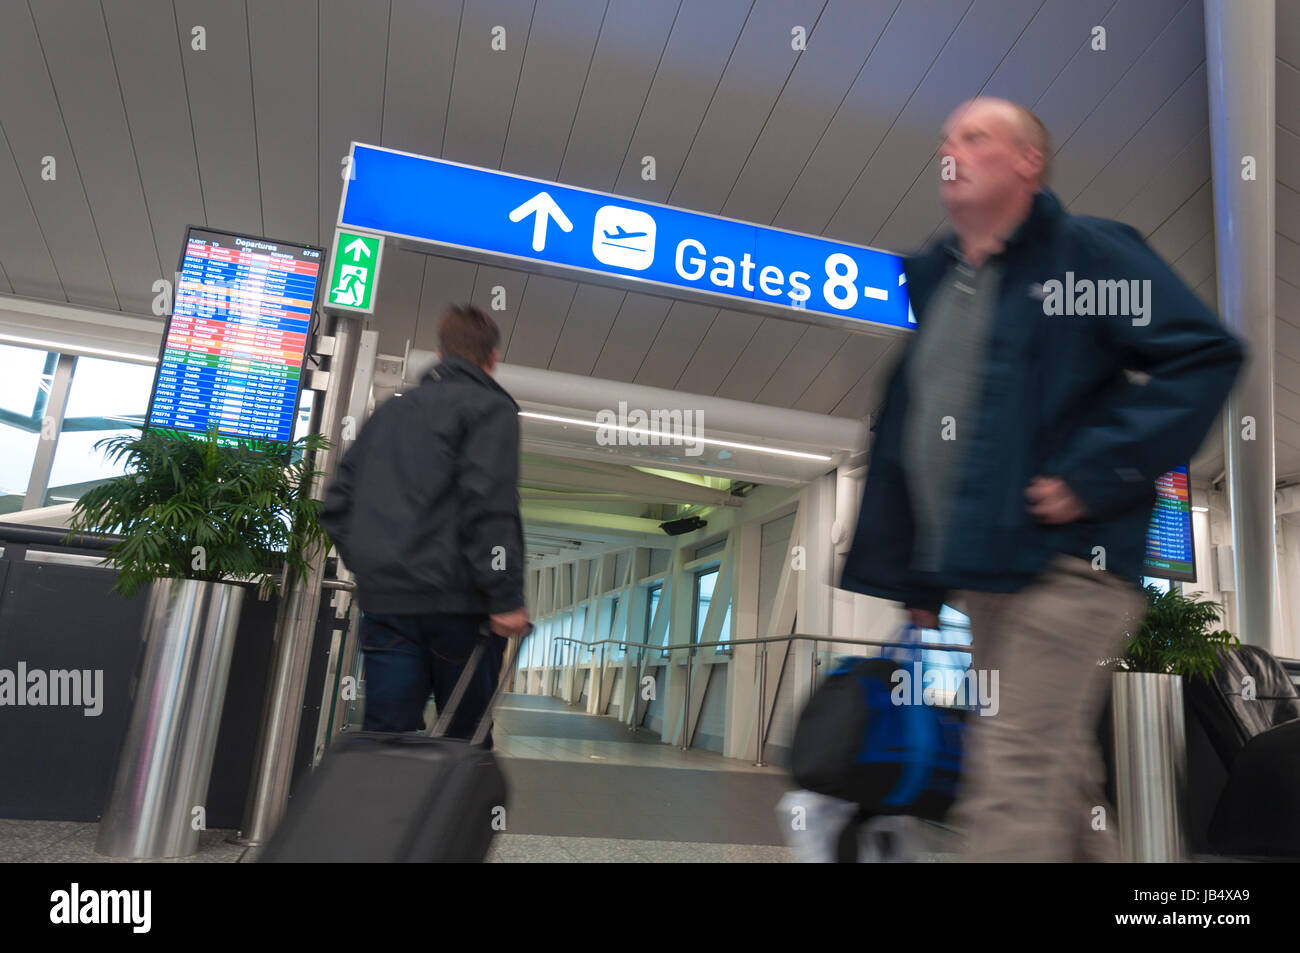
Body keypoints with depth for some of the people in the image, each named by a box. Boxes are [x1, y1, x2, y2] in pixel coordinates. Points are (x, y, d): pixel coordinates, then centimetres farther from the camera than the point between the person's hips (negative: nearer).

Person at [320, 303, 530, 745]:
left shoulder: (390, 411, 20)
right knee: (468, 740, 8)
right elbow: (490, 505, -15)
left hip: (384, 600, 6)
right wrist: (507, 598, -15)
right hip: (457, 600, -5)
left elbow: (336, 504, 20)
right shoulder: (490, 407, -1)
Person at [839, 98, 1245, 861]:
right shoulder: (937, 281, 17)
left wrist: (1097, 474, -17)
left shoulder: (1086, 250, -2)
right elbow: (902, 437, 17)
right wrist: (909, 577, 14)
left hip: (1062, 564, -7)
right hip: (981, 570, 7)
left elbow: (1209, 353, -11)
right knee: (1063, 777, 19)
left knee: (1014, 780, -8)